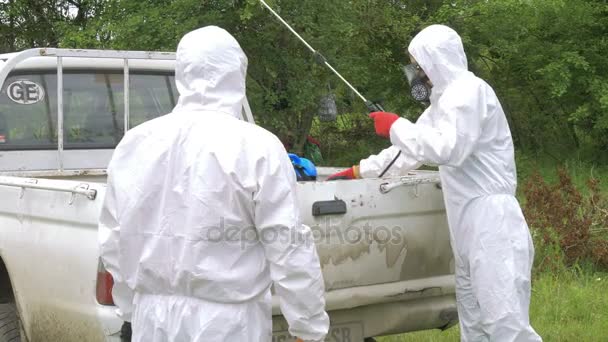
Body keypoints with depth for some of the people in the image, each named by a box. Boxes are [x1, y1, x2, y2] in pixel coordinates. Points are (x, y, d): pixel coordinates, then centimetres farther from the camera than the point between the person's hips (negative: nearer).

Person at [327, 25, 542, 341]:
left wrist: (396, 126, -10)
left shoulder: (469, 90, -9)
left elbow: (448, 150, -21)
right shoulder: (445, 98, 23)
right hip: (469, 223, 10)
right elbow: (411, 150, 29)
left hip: (491, 223, -10)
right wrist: (358, 171, 27)